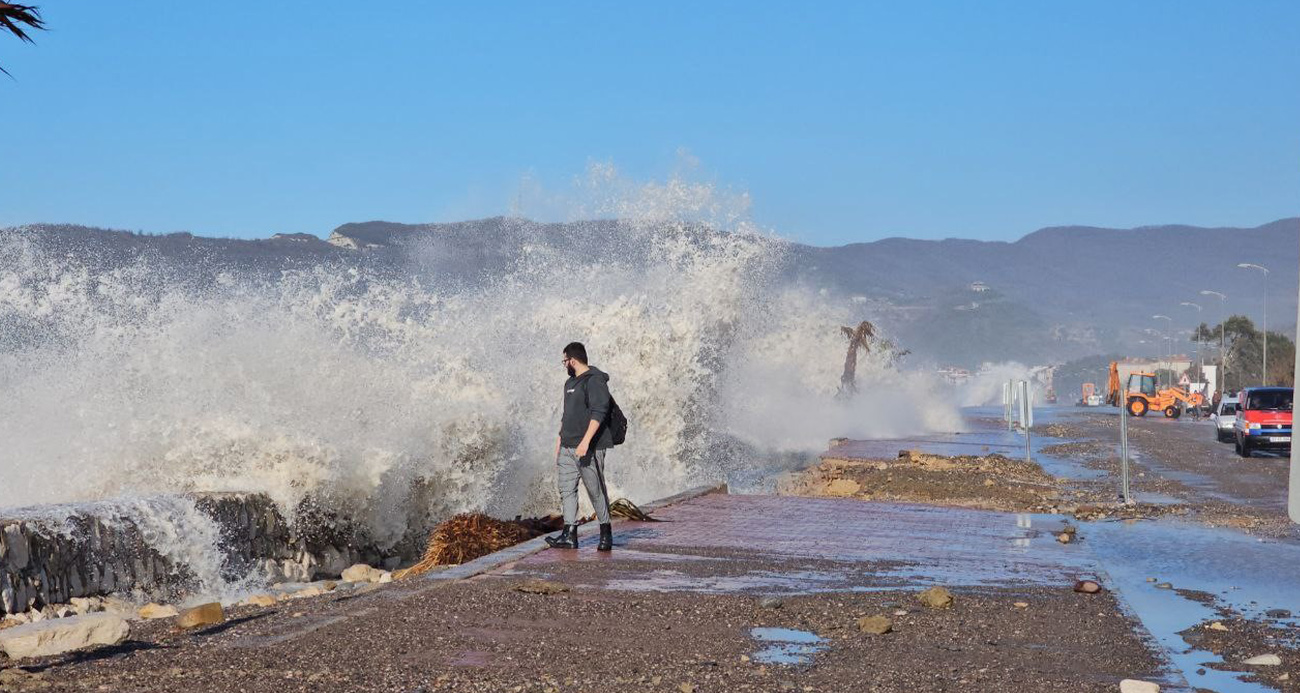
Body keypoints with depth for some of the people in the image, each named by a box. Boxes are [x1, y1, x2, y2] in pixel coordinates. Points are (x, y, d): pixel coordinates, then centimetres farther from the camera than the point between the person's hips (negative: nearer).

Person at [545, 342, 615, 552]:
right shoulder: (570, 383, 19)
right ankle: (569, 535, 1)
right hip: (568, 447, 9)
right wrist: (559, 441, 25)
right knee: (566, 487, 2)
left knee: (596, 490, -2)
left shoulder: (595, 381, -11)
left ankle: (606, 534, 9)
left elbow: (598, 414, -20)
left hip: (590, 447, -9)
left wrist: (585, 442, -27)